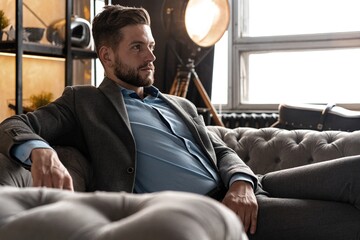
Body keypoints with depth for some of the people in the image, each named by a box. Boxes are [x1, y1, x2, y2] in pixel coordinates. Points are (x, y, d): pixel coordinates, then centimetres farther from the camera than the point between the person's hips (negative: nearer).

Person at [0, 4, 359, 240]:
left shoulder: (180, 106, 29)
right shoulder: (85, 102, 13)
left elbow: (222, 151, 20)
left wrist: (241, 181, -6)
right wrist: (41, 151, -26)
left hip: (236, 195, 7)